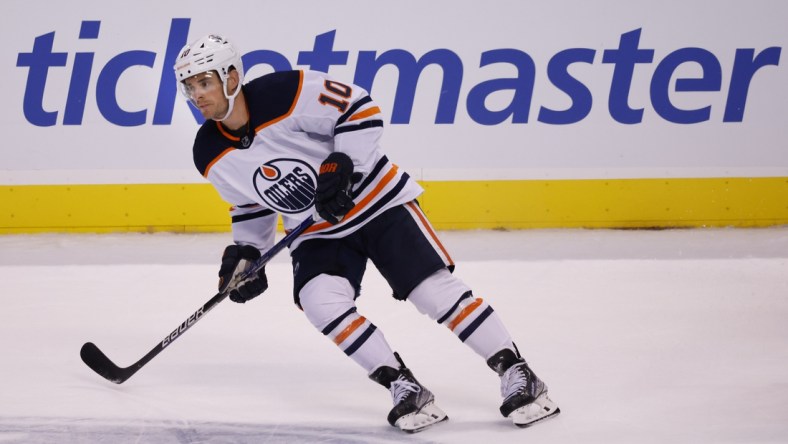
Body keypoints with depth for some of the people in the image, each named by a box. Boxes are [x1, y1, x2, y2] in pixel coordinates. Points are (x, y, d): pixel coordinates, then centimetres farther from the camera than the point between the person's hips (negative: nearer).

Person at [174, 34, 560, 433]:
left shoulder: (285, 93, -23)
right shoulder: (212, 156, -4)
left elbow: (360, 109, -18)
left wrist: (341, 164, -25)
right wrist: (246, 251, 4)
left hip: (375, 201, -5)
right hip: (317, 233, 5)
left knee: (435, 288, -11)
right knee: (320, 301, -22)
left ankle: (517, 375, -2)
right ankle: (404, 388, -14)